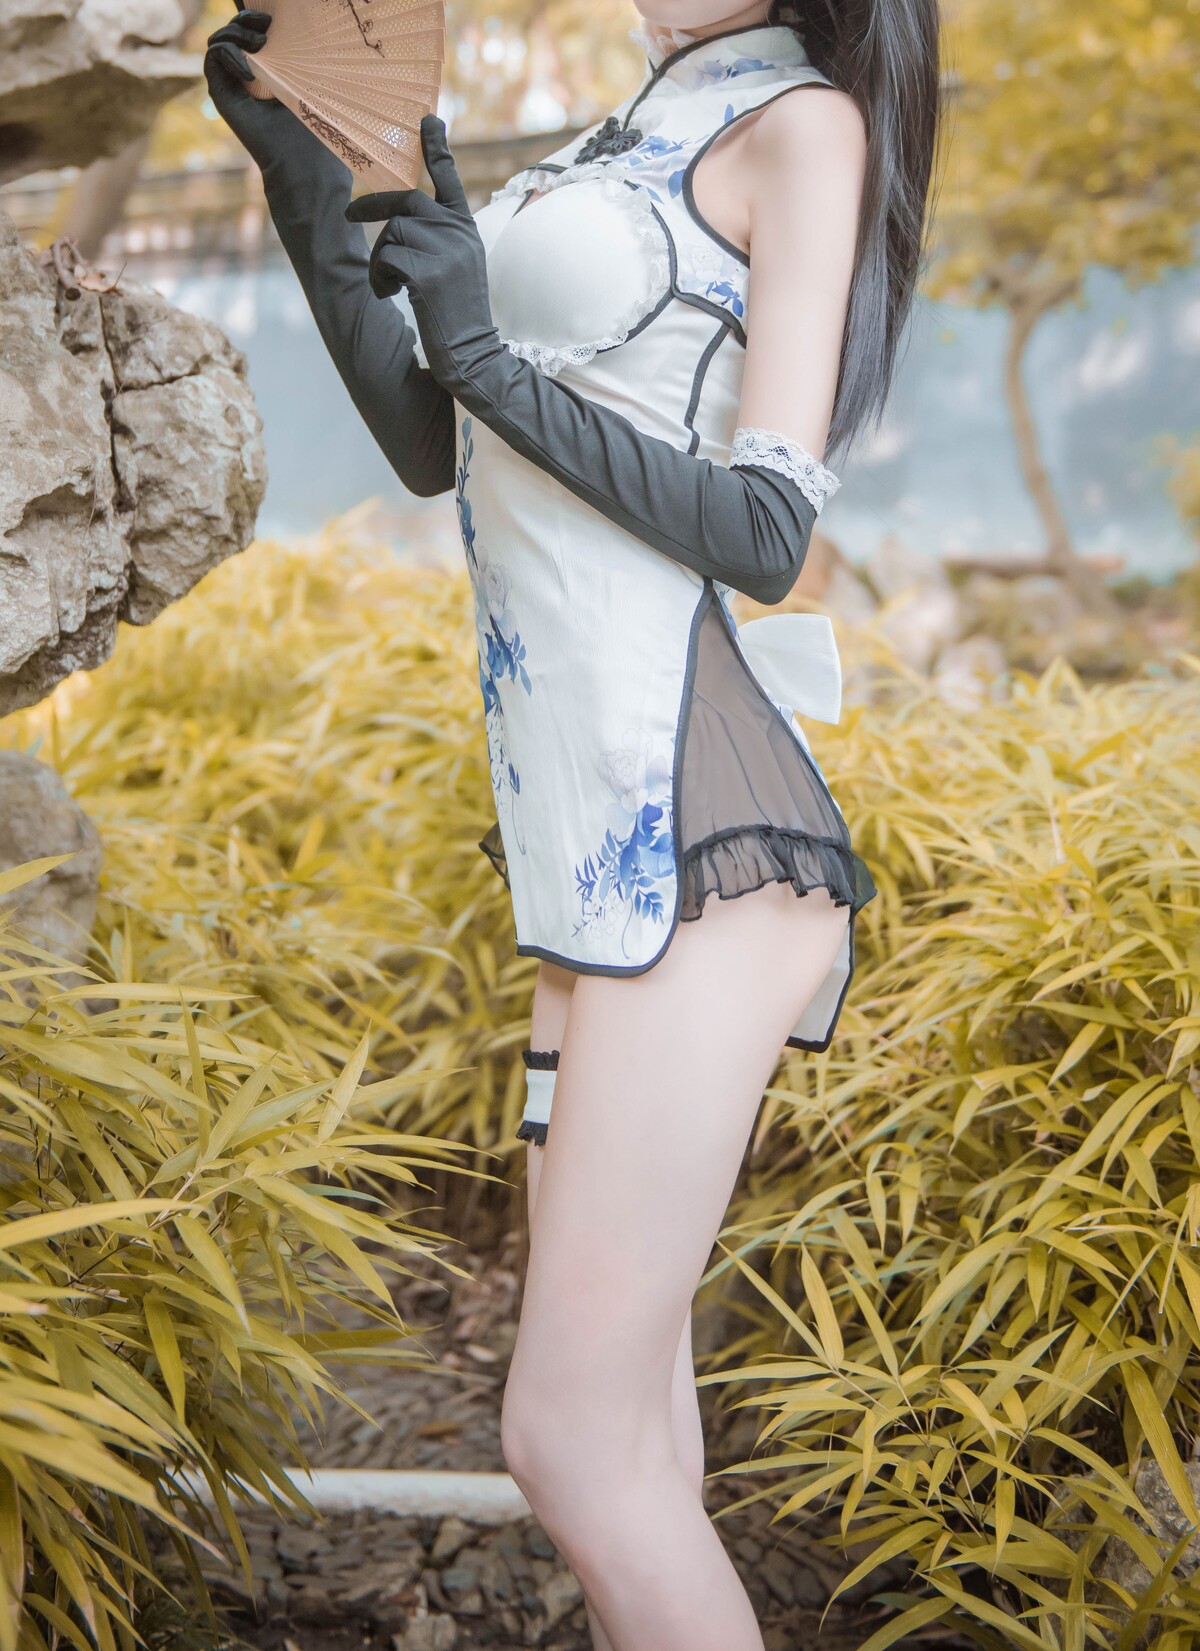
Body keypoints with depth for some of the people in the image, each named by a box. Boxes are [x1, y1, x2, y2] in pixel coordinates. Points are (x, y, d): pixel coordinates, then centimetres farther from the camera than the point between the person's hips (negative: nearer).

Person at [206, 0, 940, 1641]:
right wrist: (307, 189, 12)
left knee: (573, 1434, -8)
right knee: (622, 1396, 14)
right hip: (604, 832, 9)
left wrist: (488, 356, -19)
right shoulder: (632, 149, 22)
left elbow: (768, 537, -11)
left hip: (692, 829, -9)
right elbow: (434, 451, 20)